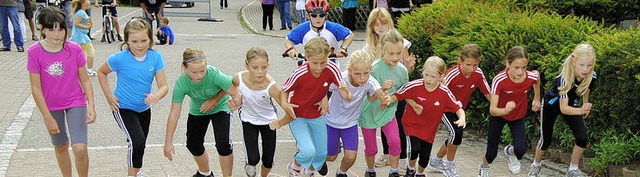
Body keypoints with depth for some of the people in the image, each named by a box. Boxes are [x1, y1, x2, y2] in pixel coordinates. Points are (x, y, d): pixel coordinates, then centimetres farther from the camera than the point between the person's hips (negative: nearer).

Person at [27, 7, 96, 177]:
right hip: (51, 106, 1)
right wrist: (48, 118, -11)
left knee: (80, 148, -13)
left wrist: (91, 105, -13)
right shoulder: (34, 52, -17)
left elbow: (85, 80, -5)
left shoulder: (74, 49, -15)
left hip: (76, 102, -1)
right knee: (60, 146, 18)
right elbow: (36, 88, -12)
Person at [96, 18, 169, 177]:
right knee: (138, 141, -24)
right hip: (123, 108, -5)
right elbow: (101, 72, -1)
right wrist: (109, 96, -8)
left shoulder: (155, 57, -14)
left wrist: (157, 96, -36)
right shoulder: (120, 59, -21)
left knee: (140, 144, 22)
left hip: (144, 108, 5)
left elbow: (164, 86, -13)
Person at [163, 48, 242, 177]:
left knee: (223, 144, -18)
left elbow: (235, 93, -32)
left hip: (220, 107, -3)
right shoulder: (181, 83, -31)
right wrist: (168, 142, -26)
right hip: (197, 111, 3)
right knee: (193, 144, 10)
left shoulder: (214, 74, -38)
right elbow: (174, 113, -27)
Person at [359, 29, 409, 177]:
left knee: (395, 142, -12)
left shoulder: (402, 70, -9)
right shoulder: (374, 68, -24)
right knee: (371, 148, 10)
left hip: (388, 112, 3)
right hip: (369, 112, -3)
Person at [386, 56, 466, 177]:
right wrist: (388, 101, -30)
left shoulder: (445, 93, -20)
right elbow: (398, 95, -12)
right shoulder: (414, 86, -23)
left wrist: (462, 118, -31)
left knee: (425, 156, 10)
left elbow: (458, 107, -12)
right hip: (412, 125, -2)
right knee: (415, 148, -21)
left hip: (429, 129, 2)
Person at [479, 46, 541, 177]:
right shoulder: (499, 80, -36)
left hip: (518, 116, 2)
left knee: (520, 150, -17)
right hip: (499, 114, -2)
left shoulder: (532, 76, -27)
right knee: (492, 152, 5)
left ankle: (510, 152, 22)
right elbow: (492, 110, -40)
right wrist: (505, 110, -59)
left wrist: (536, 99, 9)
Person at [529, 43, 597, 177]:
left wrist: (585, 106, 13)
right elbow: (563, 108, -45)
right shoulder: (565, 78, -40)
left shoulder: (592, 76, -25)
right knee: (546, 140, 6)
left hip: (571, 104, 4)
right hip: (551, 105, -4)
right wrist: (580, 111, -63)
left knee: (582, 137, -13)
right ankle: (536, 165, 35)